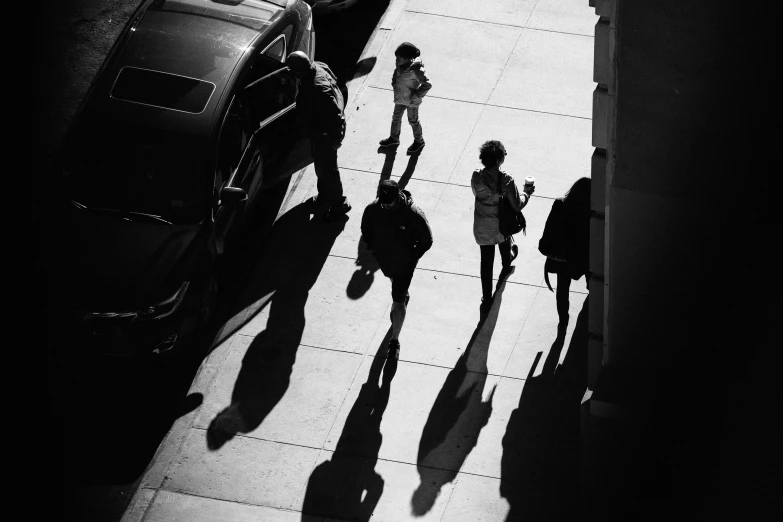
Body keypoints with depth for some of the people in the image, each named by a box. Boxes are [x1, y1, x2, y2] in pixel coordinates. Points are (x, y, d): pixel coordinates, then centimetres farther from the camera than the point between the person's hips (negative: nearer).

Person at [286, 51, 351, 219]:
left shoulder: (318, 89, -40)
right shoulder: (317, 68, -11)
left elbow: (335, 115, -34)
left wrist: (334, 137, -21)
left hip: (325, 135, -9)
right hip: (320, 131, 9)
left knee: (327, 169, 11)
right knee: (321, 166, 28)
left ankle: (338, 204, 31)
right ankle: (324, 195, 49)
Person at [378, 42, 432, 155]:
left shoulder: (416, 70, -35)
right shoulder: (399, 64, -14)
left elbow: (427, 85, -30)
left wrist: (416, 96, -23)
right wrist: (394, 82, 0)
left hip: (411, 101, -7)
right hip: (400, 98, 7)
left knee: (413, 121, 15)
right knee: (396, 118, 23)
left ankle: (419, 141, 40)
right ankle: (394, 138, 47)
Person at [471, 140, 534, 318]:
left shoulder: (476, 178, -23)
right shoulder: (506, 181, -30)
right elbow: (517, 205, -20)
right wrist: (526, 193, 0)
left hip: (482, 228, 1)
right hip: (502, 225, -1)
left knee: (486, 262, 14)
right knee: (505, 243, 35)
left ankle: (487, 299, 20)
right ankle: (507, 262, 69)